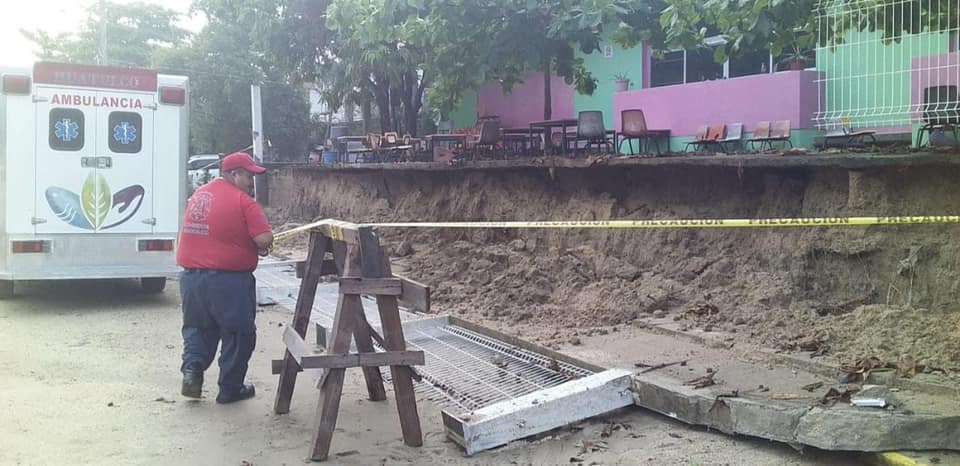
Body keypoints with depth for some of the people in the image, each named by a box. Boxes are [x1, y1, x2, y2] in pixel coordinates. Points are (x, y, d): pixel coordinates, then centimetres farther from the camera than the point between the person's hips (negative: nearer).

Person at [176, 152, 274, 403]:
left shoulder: (198, 194, 11)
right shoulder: (243, 201, -11)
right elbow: (264, 239, -19)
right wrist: (259, 247, 3)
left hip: (191, 276, 6)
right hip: (228, 279, -6)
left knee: (198, 327, 24)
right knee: (238, 333, 10)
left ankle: (192, 369, 5)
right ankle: (230, 389, 16)